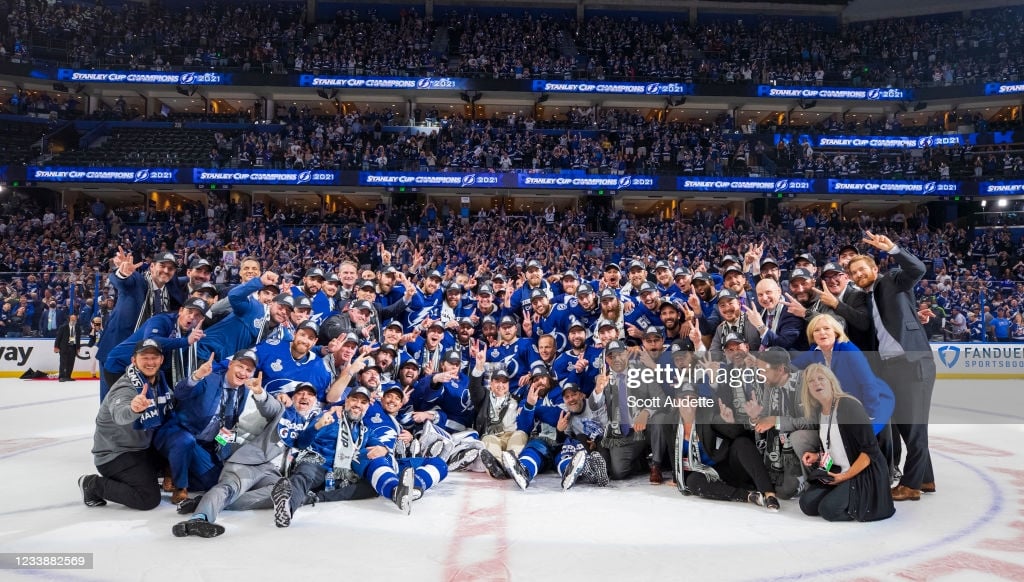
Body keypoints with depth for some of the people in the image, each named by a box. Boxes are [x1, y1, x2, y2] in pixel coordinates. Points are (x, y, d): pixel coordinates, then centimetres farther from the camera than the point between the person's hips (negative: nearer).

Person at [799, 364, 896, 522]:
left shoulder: (849, 406, -18)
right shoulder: (818, 412, 6)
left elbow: (870, 449, -20)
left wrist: (846, 476, -19)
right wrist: (817, 456, 1)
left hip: (864, 473, -8)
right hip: (836, 472, 8)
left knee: (828, 509, -22)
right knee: (806, 504, -6)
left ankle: (865, 506, 4)